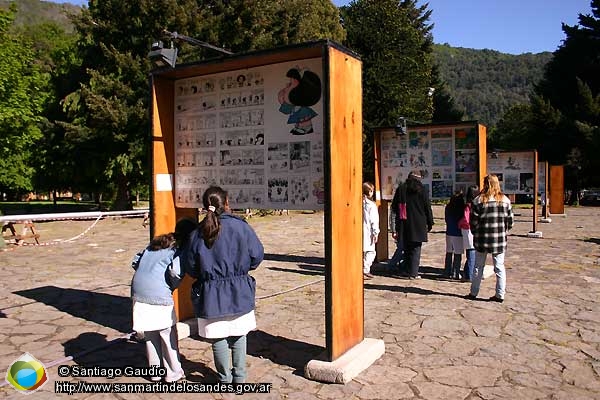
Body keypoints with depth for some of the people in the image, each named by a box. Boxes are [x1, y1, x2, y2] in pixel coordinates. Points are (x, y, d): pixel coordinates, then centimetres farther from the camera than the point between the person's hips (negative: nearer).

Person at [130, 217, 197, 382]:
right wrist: (173, 286, 0)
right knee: (168, 334, 9)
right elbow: (175, 272, -18)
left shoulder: (156, 242, 18)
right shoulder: (179, 249, -3)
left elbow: (135, 261, 19)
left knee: (150, 334, 17)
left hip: (138, 290, 7)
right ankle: (173, 372, 17)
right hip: (159, 293, -7)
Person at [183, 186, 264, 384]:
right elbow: (257, 255, -5)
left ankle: (225, 378, 24)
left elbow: (191, 268, 0)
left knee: (218, 338, 13)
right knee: (239, 335, 17)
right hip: (239, 292, 0)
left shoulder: (197, 234, -6)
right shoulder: (240, 227, -12)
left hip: (210, 294, 0)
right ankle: (239, 376, 26)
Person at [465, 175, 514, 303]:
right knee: (499, 267, 9)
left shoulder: (478, 200, -8)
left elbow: (473, 221, -7)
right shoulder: (505, 200, 0)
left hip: (482, 239, -1)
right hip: (500, 239, 1)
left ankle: (473, 293, 17)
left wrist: (475, 233, 8)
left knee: (478, 267, 10)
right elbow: (510, 220, 3)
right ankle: (500, 295, 11)